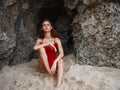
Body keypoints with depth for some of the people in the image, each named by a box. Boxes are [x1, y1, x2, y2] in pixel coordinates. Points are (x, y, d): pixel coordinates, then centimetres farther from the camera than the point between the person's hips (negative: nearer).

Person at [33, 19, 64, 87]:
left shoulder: (56, 40, -2)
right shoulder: (40, 40, 1)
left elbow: (61, 53, -16)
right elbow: (35, 48, -23)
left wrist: (55, 62, -32)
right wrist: (48, 43, -22)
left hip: (54, 65, 0)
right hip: (44, 67, 0)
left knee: (60, 60, -33)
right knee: (41, 48, -23)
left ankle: (58, 84, -51)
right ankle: (49, 72, -28)